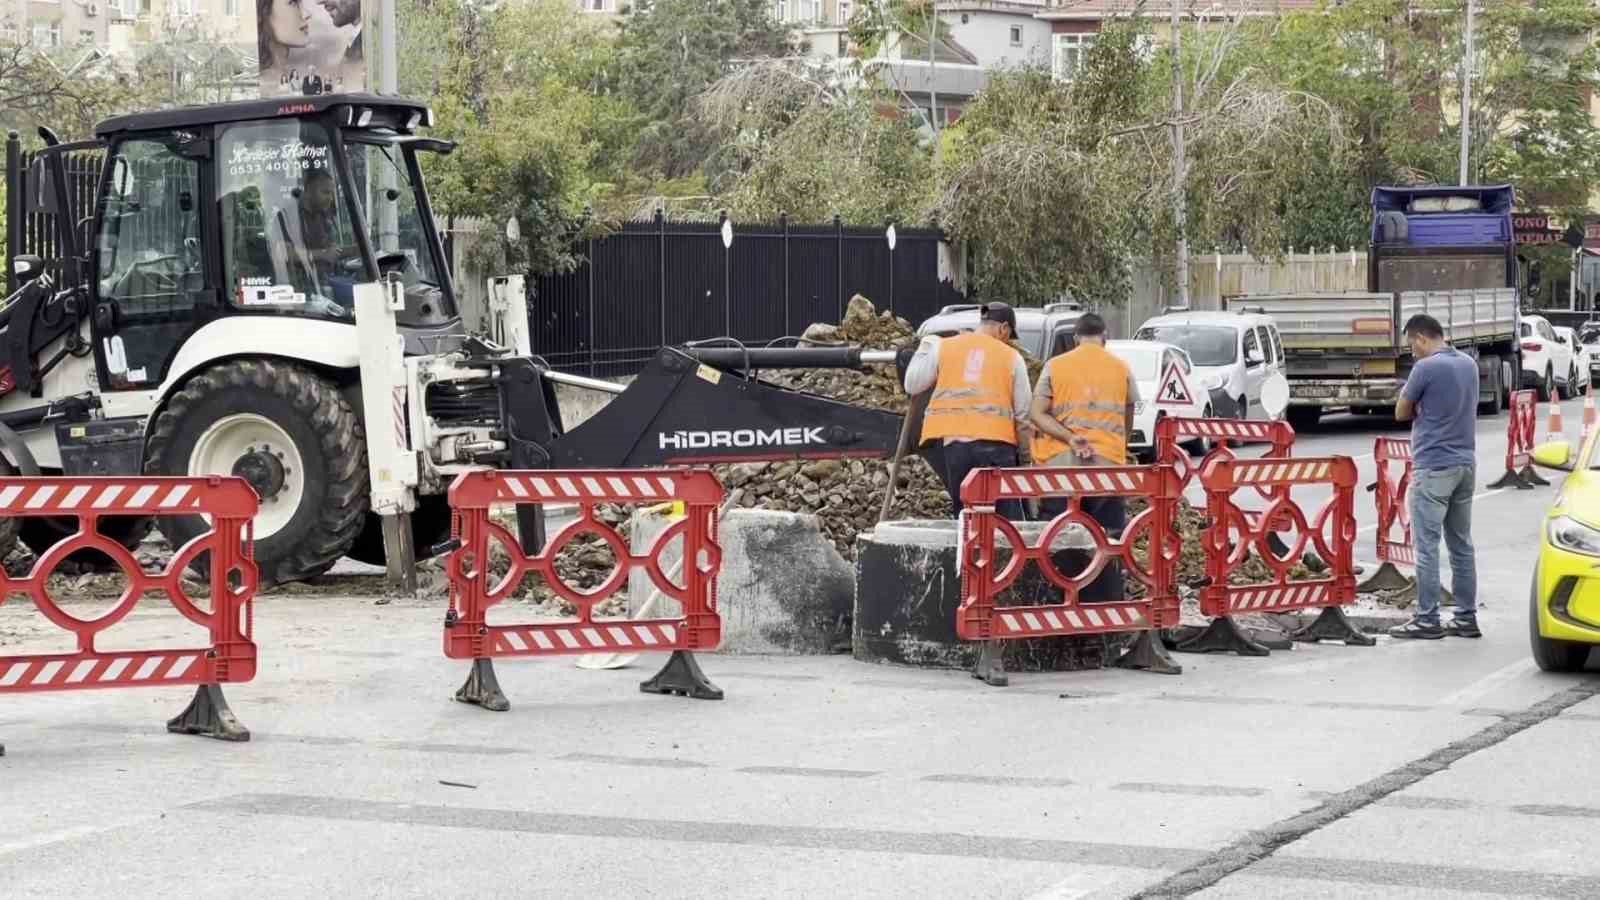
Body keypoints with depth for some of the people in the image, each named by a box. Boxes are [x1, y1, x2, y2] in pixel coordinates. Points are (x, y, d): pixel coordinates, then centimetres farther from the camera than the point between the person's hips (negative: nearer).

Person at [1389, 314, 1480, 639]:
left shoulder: (1426, 368, -14)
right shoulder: (1469, 364, 11)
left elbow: (1401, 413, -4)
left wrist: (1411, 399, 12)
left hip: (1433, 467, -8)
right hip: (1465, 464, 8)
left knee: (1427, 546, -3)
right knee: (1461, 545, 11)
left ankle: (1427, 619, -3)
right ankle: (1466, 617, 13)